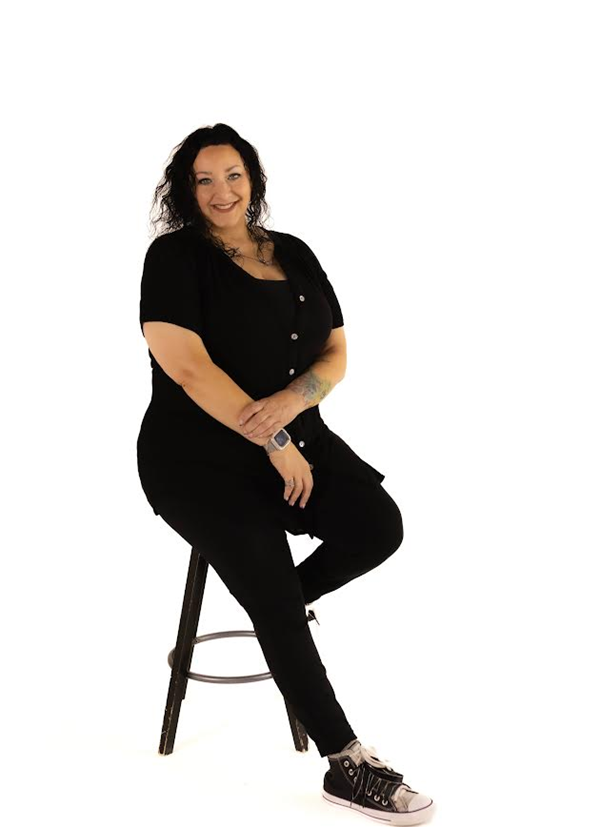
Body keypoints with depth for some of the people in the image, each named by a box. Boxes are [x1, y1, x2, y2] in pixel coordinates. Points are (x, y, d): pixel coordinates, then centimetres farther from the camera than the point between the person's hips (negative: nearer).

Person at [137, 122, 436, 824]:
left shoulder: (294, 254, 12)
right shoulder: (174, 258, -4)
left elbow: (336, 354, 9)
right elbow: (189, 367, -15)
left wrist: (290, 401, -14)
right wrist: (274, 443, -17)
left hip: (294, 436, 5)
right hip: (198, 454, -5)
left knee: (378, 527, -19)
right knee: (264, 567, -23)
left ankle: (285, 600, 12)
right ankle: (344, 762, -16)